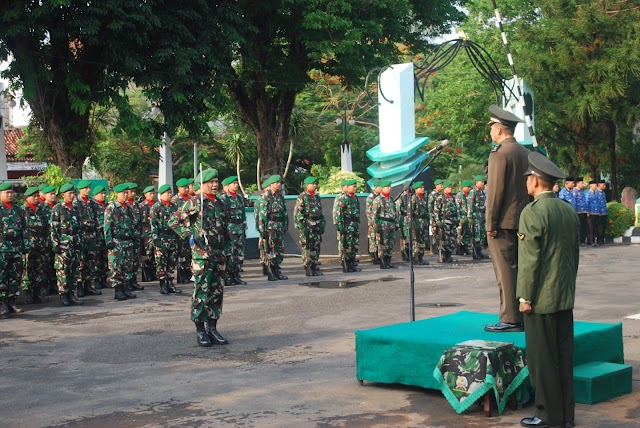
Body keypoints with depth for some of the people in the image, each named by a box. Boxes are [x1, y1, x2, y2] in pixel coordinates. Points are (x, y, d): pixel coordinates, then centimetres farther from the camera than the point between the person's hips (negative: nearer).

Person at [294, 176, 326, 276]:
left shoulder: (317, 197, 17)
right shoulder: (302, 197, -5)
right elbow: (297, 213, -10)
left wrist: (322, 225, 16)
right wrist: (301, 227, -15)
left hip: (317, 227, 7)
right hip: (306, 226, -7)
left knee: (316, 248, 8)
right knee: (307, 248, -6)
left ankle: (314, 268, 14)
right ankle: (308, 269, -5)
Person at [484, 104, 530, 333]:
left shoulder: (500, 154, -13)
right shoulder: (526, 153, 12)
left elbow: (495, 191, -16)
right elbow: (530, 187, 16)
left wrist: (491, 224, -13)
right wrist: (527, 217, 20)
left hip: (504, 222, -8)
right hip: (523, 221, 8)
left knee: (506, 272, -6)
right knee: (521, 269, 12)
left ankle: (510, 319, -5)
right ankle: (525, 316, 17)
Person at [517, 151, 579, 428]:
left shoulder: (532, 213, -15)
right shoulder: (569, 211, 9)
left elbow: (529, 259, -17)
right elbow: (575, 254, 15)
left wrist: (525, 297, -12)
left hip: (541, 299, -8)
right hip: (565, 299, 8)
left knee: (542, 358, 0)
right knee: (564, 355, 12)